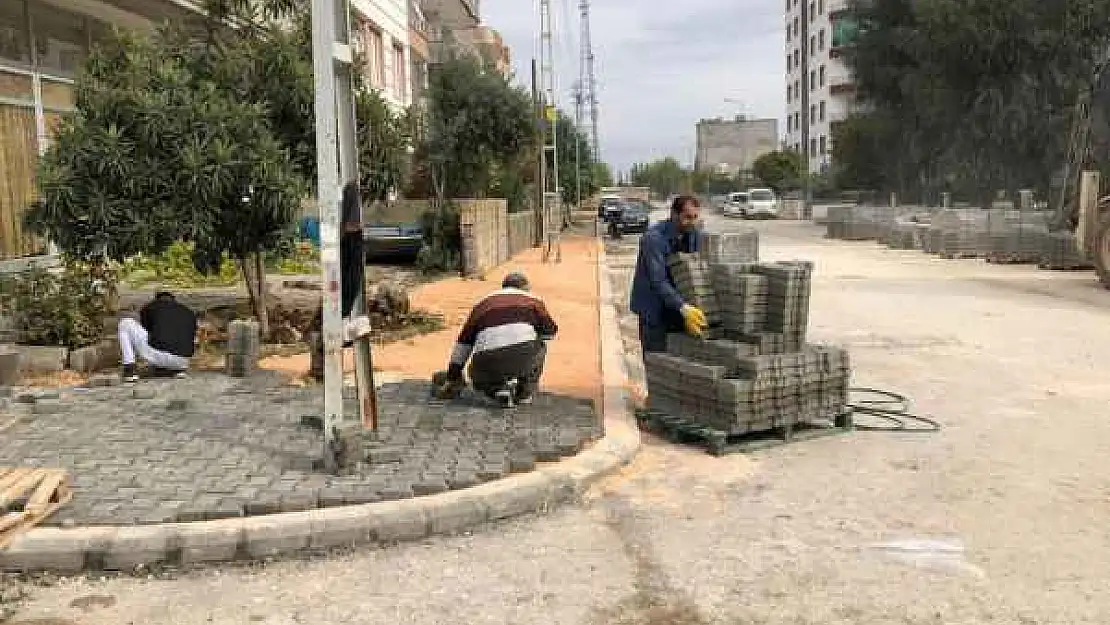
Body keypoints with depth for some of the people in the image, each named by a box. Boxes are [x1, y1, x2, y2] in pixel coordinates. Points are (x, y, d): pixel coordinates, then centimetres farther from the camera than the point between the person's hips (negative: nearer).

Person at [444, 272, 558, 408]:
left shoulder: (483, 303, 28)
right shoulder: (533, 300, 23)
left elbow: (464, 339, 29)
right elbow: (550, 331, 25)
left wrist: (454, 370, 35)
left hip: (488, 361, 1)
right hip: (524, 355, -1)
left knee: (479, 378, 33)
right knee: (540, 345, 32)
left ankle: (499, 389, 2)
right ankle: (525, 392, 20)